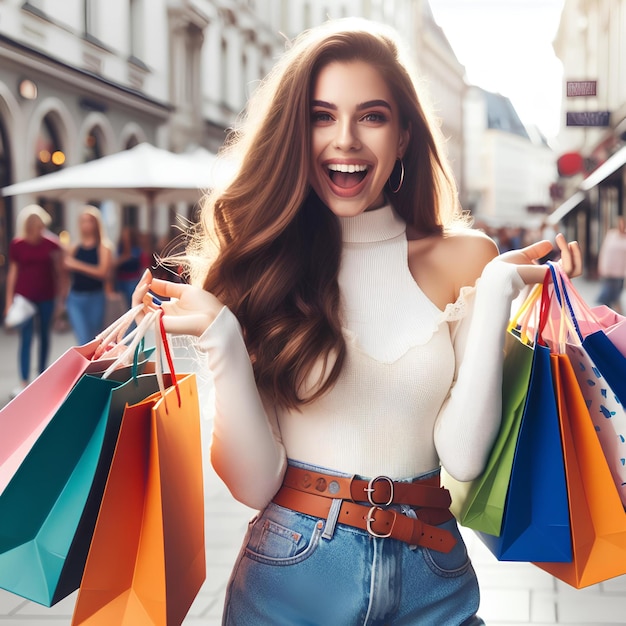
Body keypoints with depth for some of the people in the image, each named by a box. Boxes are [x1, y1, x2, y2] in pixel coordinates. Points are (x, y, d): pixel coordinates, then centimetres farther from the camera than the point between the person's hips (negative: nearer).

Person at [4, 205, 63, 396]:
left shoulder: (51, 244, -2)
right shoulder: (17, 245, -2)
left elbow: (57, 271, 4)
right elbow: (13, 272, 3)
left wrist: (59, 298, 3)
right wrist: (9, 299, 2)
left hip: (46, 296, 1)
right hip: (24, 296, -1)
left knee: (44, 335, 12)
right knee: (25, 338, -6)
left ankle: (42, 376, 26)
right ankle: (23, 382, -6)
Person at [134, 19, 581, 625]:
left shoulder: (462, 259, -2)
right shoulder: (262, 260, -4)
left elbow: (463, 455, -11)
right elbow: (254, 482, -9)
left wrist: (496, 292, -14)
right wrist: (222, 338, -21)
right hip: (290, 577, -1)